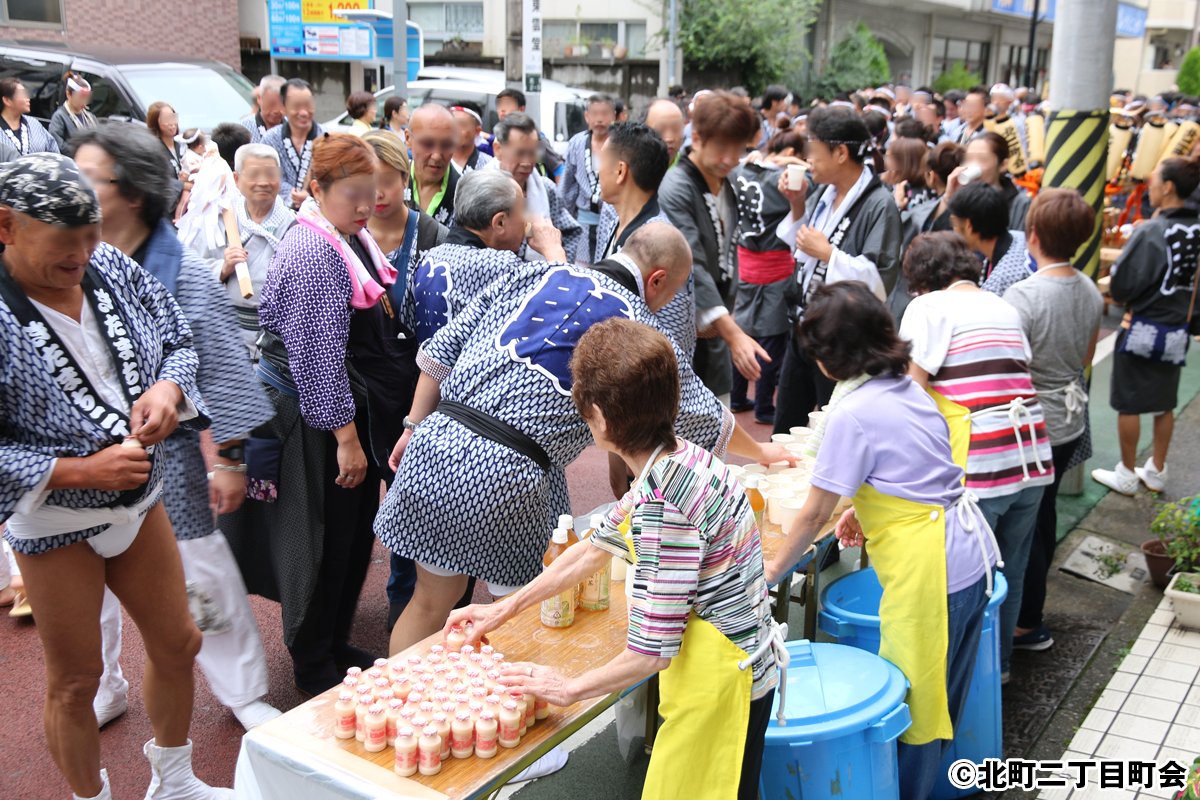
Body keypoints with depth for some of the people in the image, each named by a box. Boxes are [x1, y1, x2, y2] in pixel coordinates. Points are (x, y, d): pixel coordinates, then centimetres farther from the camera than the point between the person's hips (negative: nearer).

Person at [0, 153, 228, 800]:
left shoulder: (112, 268, -7)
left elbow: (177, 339, 6)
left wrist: (168, 387, -15)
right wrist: (81, 471, -23)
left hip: (139, 500, 6)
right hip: (56, 522, -6)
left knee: (177, 644, 18)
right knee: (74, 683, 11)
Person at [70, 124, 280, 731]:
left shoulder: (180, 271, -12)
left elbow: (219, 369, -10)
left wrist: (228, 458, -10)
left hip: (166, 453, -4)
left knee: (202, 570, 7)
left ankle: (243, 692, 27)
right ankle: (100, 691, 41)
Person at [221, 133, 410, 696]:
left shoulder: (354, 238, 10)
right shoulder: (311, 253, -20)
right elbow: (317, 355, -23)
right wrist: (345, 436, -23)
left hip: (359, 409, 9)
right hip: (317, 420, -9)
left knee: (354, 533, 17)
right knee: (324, 542, 3)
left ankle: (335, 647, 34)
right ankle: (313, 668, 21)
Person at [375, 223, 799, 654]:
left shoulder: (532, 274, 13)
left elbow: (441, 350, 12)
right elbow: (706, 421, 15)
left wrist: (414, 427, 20)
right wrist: (760, 452, 33)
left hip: (436, 441, 5)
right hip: (506, 473, -5)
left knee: (430, 602, 20)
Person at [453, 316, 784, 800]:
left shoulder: (661, 507, -29)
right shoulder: (683, 457, 0)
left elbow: (651, 652, -24)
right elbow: (596, 548, 12)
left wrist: (569, 689, -7)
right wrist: (505, 609, 17)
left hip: (717, 683, -9)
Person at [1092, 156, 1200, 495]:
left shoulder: (1151, 231, -20)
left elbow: (1121, 285, -17)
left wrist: (1125, 301, 1)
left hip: (1143, 330, -7)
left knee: (1129, 404, 6)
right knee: (1165, 404, 17)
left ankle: (1126, 475, 16)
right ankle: (1156, 472, 28)